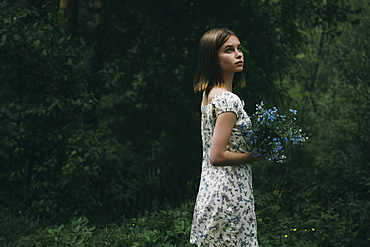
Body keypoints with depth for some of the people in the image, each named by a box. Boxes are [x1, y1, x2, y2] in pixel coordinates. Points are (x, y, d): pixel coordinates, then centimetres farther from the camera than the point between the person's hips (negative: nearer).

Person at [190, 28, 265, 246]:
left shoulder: (209, 94, 11)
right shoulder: (228, 100, -18)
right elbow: (217, 157, -22)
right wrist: (255, 156, -11)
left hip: (212, 190, 10)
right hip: (230, 196, -10)